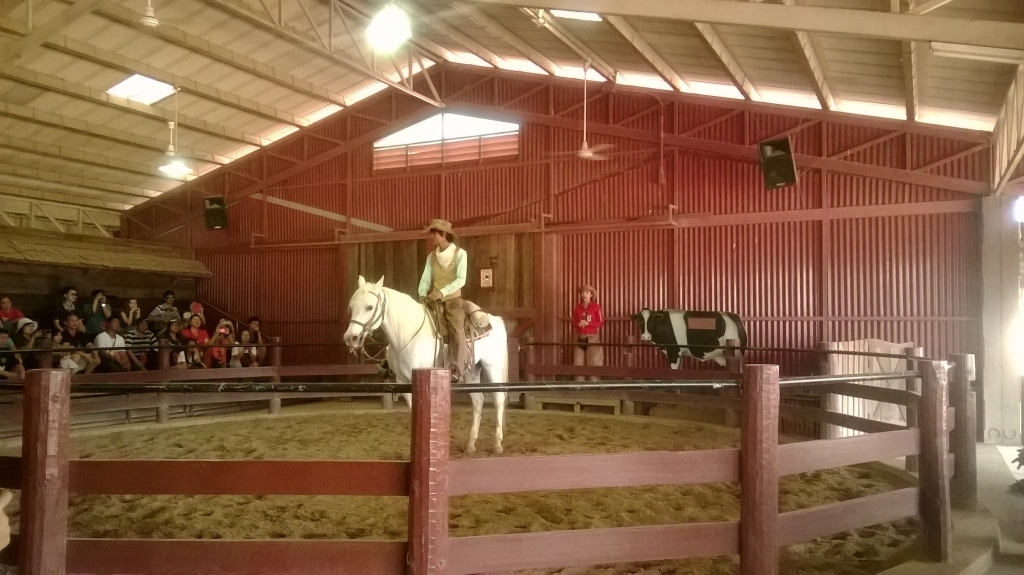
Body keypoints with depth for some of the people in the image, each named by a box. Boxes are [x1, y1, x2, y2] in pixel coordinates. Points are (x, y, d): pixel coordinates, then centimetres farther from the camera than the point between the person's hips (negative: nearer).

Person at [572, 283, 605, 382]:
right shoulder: (577, 307, 8)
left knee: (593, 363, -4)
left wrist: (587, 323, -14)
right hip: (580, 338, 4)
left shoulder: (596, 307, -3)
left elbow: (601, 323, -4)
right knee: (578, 364, 2)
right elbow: (574, 322, 13)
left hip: (592, 338, -4)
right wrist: (578, 324, -10)